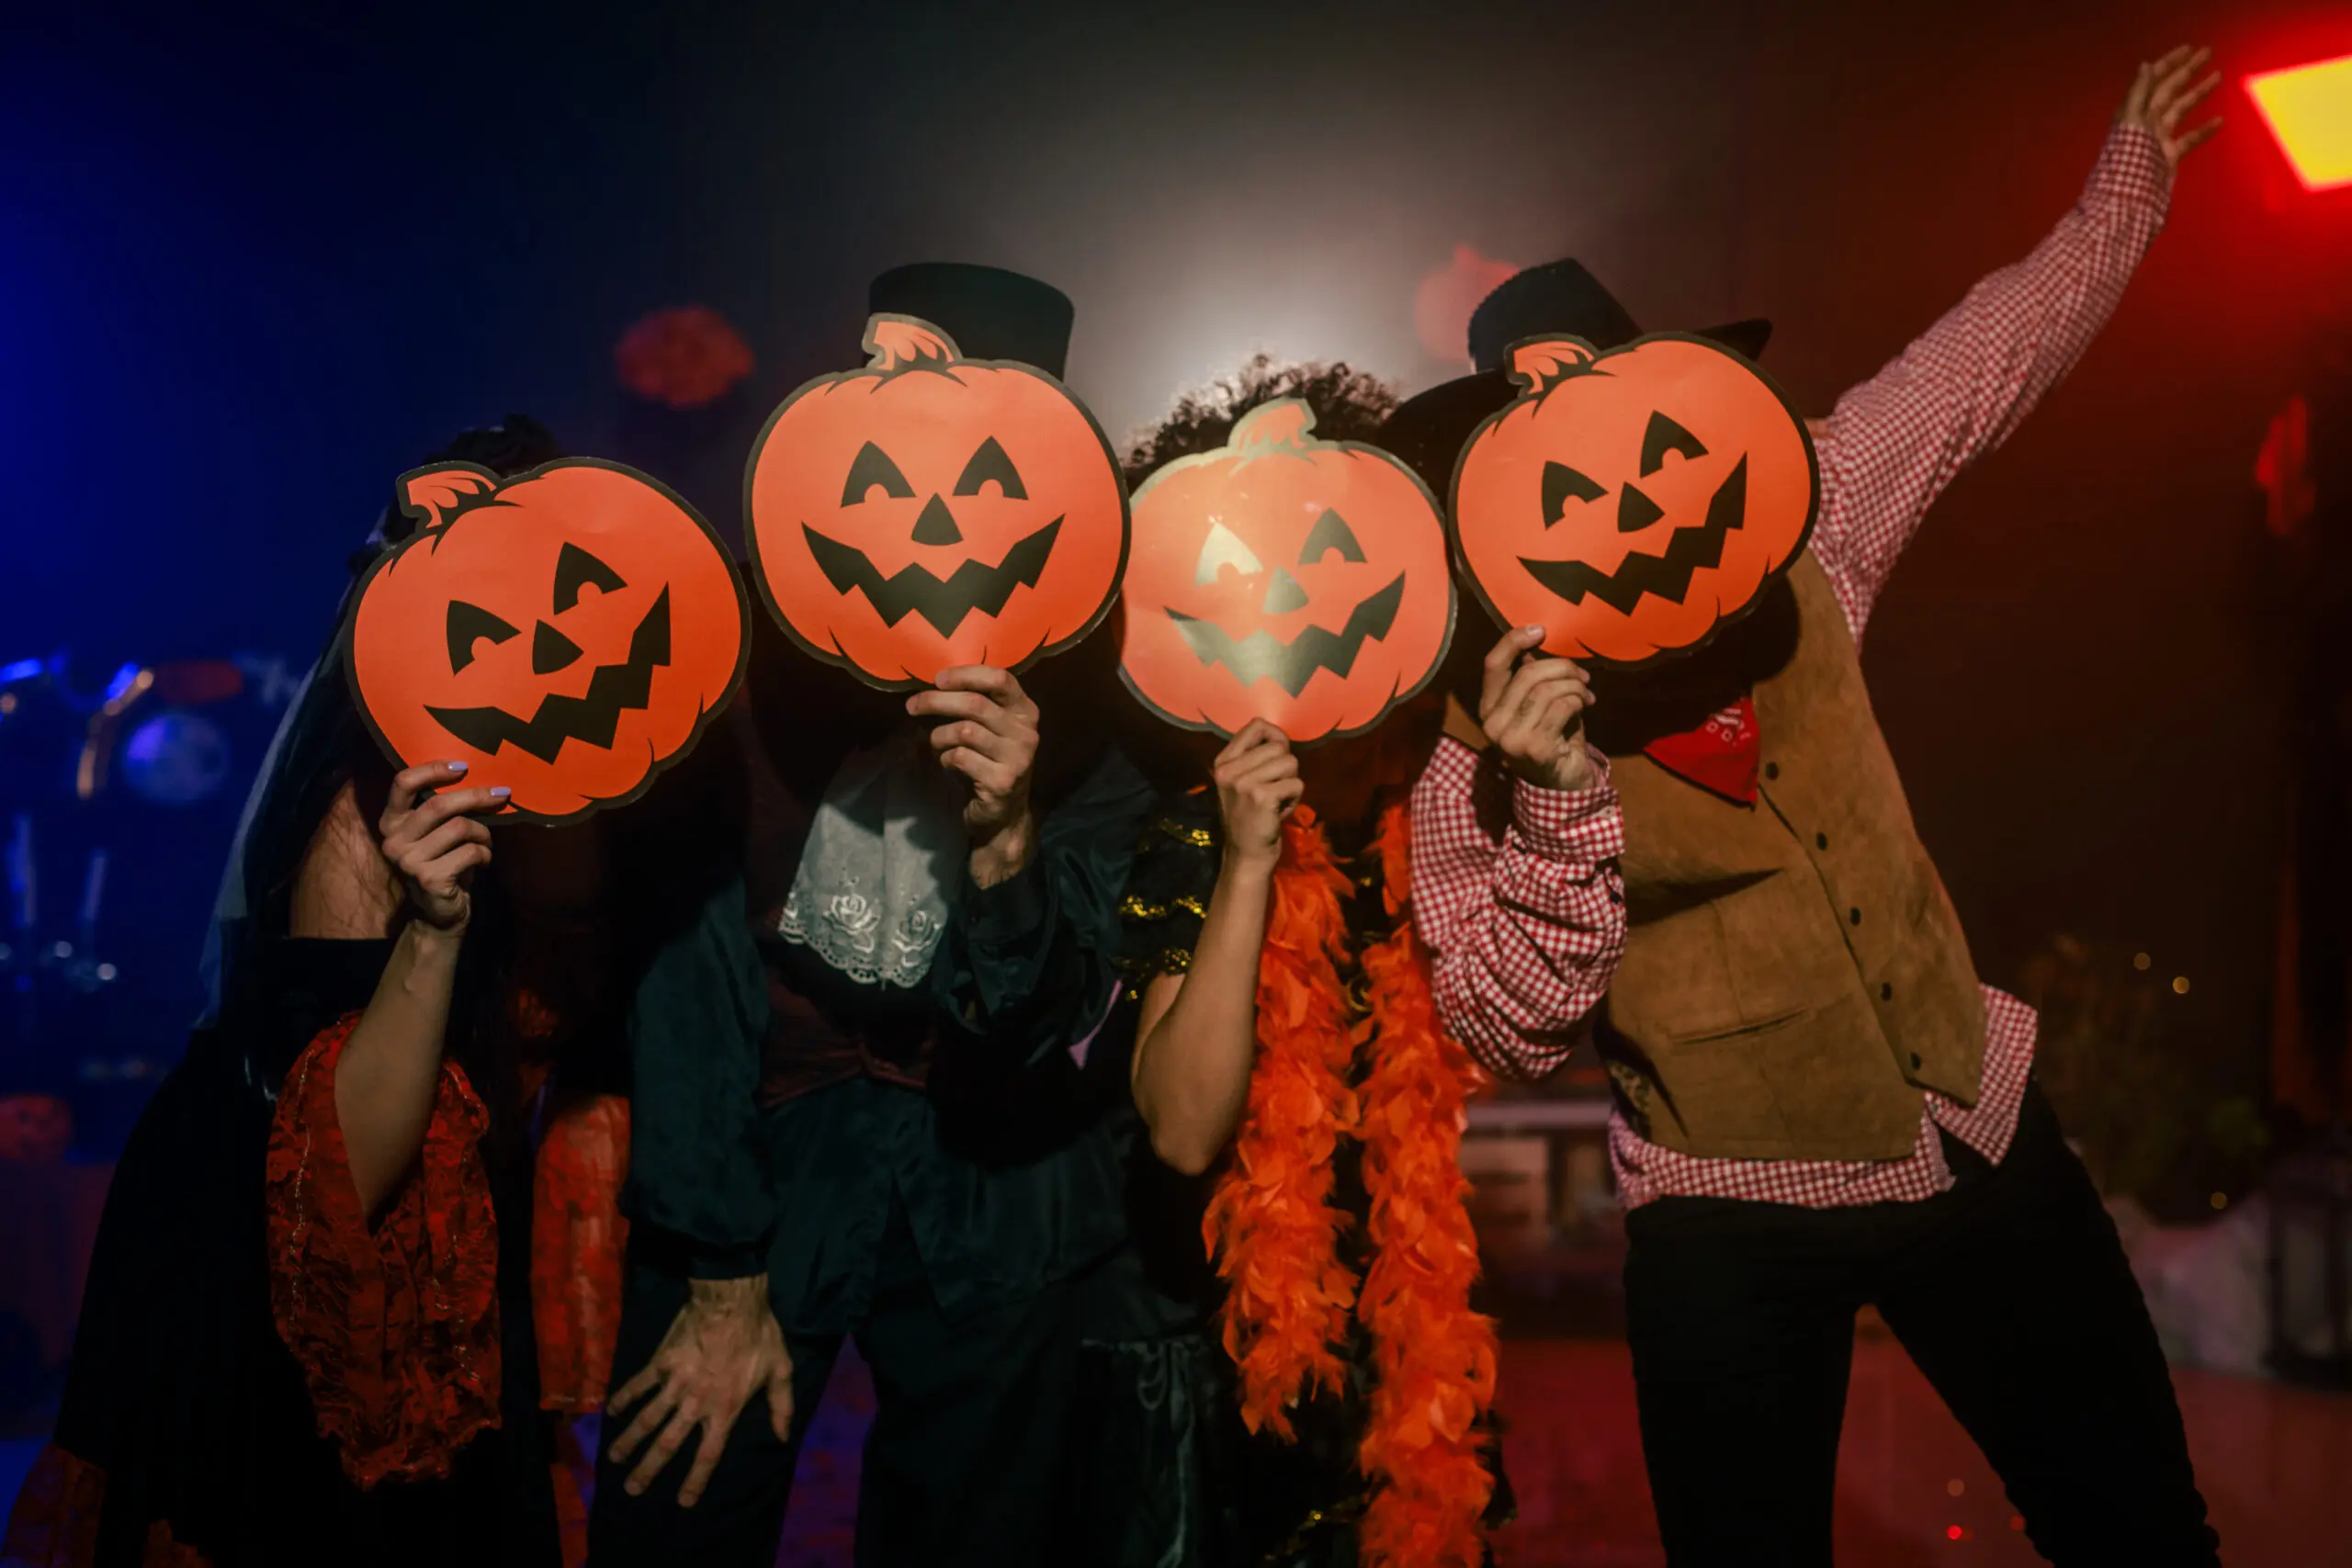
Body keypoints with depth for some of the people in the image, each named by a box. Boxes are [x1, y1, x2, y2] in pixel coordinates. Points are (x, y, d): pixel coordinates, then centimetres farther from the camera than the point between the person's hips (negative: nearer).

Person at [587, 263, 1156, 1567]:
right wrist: (723, 1279, -11)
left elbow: (1037, 1027, -13)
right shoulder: (758, 652, -12)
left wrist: (1007, 838, -33)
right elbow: (693, 963, -11)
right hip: (757, 1144, 0)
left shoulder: (1093, 707, -11)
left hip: (988, 1208, 1)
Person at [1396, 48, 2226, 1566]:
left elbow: (1983, 364, 11)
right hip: (1733, 1226, -4)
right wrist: (1553, 804, -33)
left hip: (1978, 1132, 4)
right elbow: (1511, 1029, -19)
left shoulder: (1793, 544, -3)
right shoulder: (1479, 747, -14)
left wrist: (2129, 182, 20)